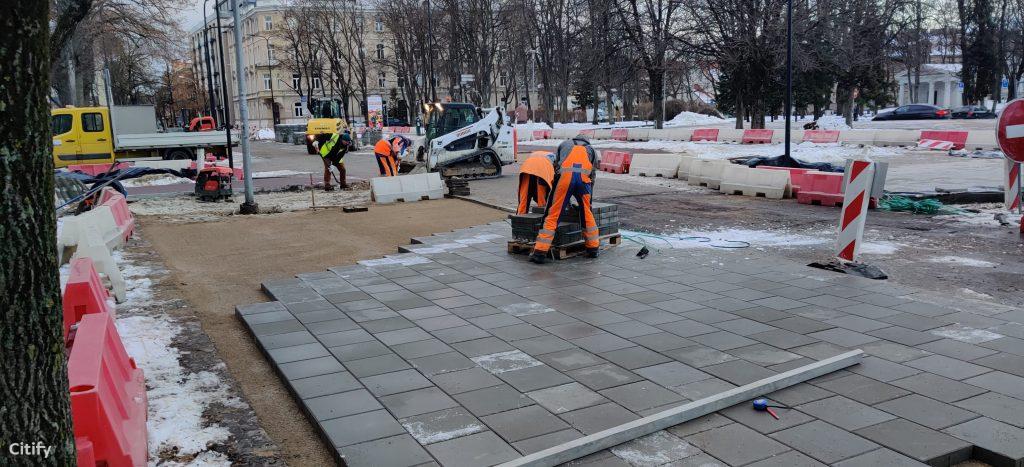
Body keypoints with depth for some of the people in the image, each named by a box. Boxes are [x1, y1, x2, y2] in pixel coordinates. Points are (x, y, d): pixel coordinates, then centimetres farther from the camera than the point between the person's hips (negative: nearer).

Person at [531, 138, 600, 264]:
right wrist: (587, 199, 40)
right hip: (583, 177, 1)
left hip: (564, 176, -1)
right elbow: (592, 176, 31)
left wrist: (562, 198, 34)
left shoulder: (564, 144, 33)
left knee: (552, 215, -1)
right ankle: (593, 249, 25)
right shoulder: (591, 150, 34)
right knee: (587, 214, 19)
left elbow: (555, 166, 28)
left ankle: (540, 252, -5)